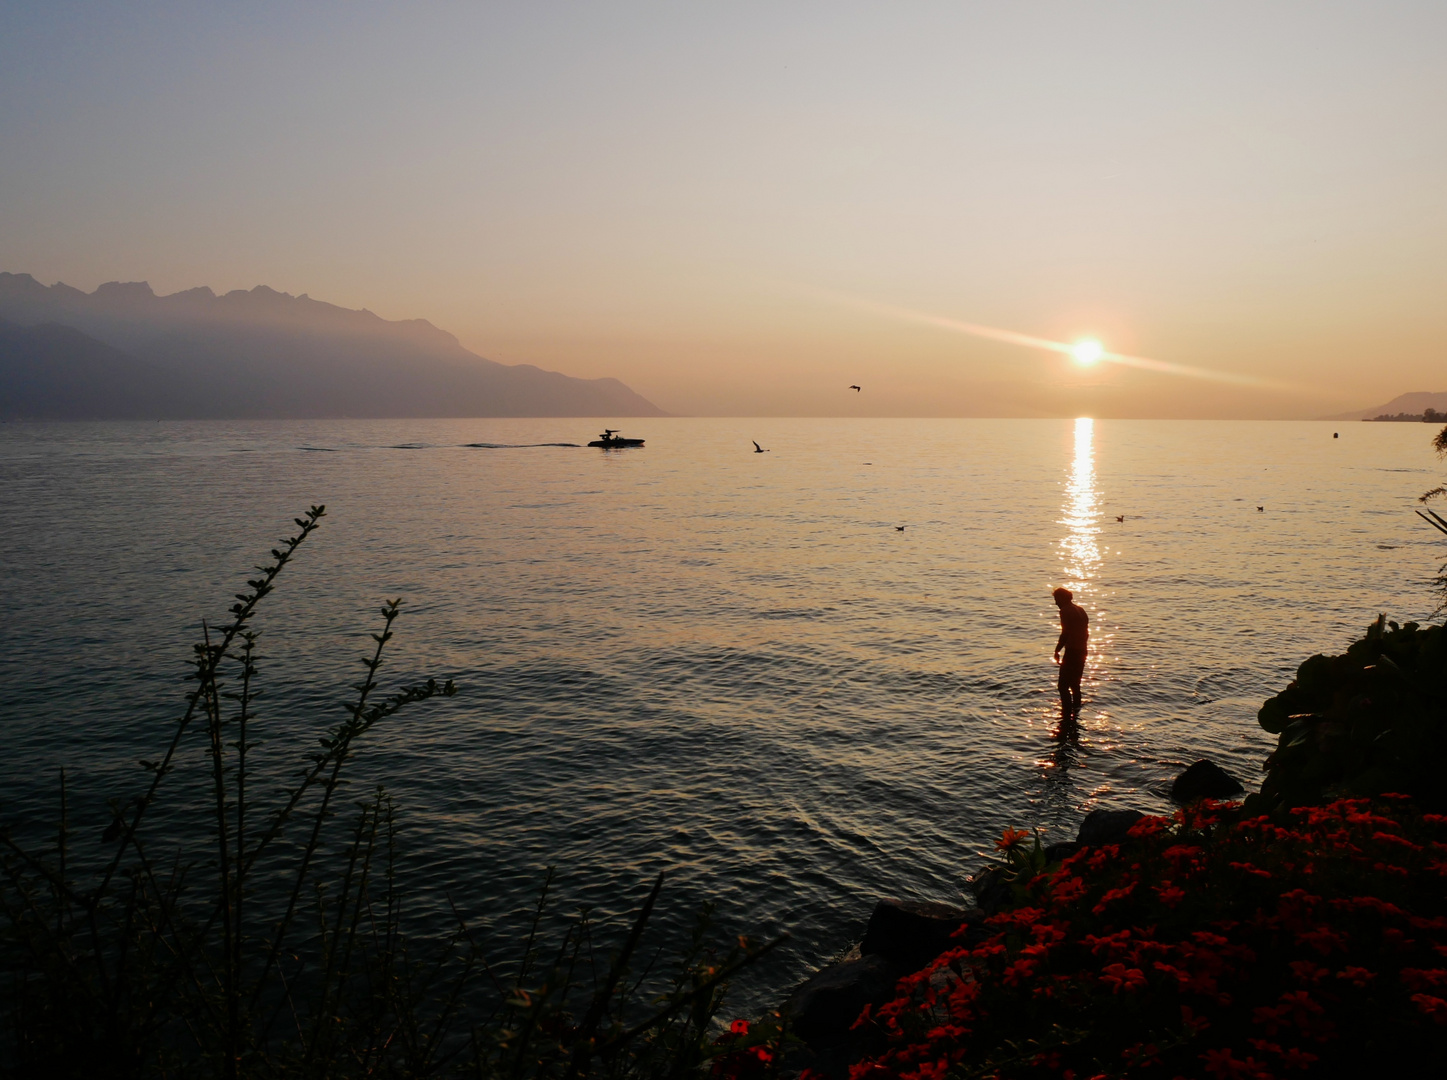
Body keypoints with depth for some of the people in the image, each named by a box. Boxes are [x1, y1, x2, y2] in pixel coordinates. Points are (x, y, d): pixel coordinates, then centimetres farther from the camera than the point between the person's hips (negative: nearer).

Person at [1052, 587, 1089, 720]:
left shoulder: (1065, 611, -12)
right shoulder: (1080, 610, 15)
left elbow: (1065, 633, -18)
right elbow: (1086, 633, 17)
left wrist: (1057, 650, -12)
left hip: (1071, 652, -9)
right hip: (1082, 651, 9)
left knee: (1063, 686, -7)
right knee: (1075, 685, 18)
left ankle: (1067, 715, -12)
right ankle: (1075, 714, 24)